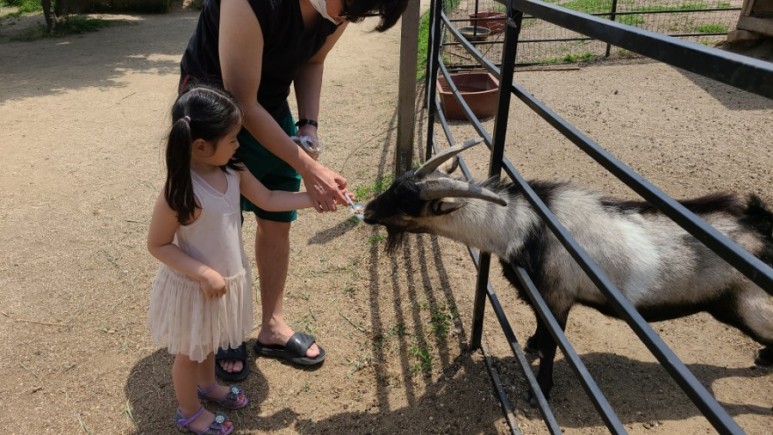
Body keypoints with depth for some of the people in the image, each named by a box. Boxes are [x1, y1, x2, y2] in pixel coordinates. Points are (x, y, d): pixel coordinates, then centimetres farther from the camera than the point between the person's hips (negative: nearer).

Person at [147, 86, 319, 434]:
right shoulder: (179, 194, -32)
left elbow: (268, 199, 1)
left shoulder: (233, 172, -11)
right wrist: (204, 273, -28)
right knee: (190, 352, 19)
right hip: (194, 286, -6)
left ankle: (208, 385, 57)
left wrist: (314, 197, -5)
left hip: (227, 277, 7)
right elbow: (157, 245, -23)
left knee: (209, 341, 31)